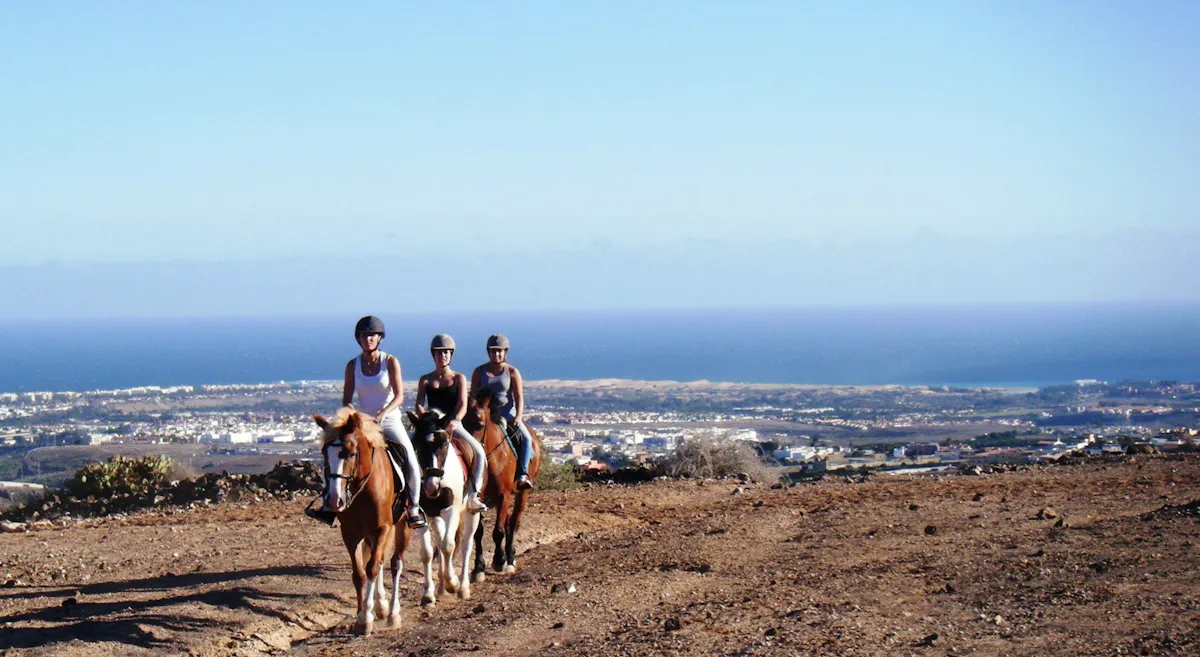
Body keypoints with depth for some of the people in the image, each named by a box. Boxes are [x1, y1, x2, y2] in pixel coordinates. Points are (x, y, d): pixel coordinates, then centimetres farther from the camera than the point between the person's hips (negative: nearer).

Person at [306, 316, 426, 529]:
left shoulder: (390, 361, -5)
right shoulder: (353, 365, 2)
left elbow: (399, 396, -12)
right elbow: (346, 399, 3)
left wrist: (382, 413, -27)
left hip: (390, 421, -3)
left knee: (409, 458, -22)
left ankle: (414, 507, -12)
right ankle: (330, 506, -10)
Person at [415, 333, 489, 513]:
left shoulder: (459, 378, 7)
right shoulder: (425, 380, 9)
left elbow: (463, 406, -3)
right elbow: (419, 406, 0)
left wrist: (455, 421, -23)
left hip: (454, 425, -1)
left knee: (479, 452, -24)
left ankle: (473, 495, -15)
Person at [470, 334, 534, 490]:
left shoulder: (512, 372, 2)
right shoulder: (479, 371, 5)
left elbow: (519, 397, -2)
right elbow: (473, 395, 6)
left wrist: (518, 416, -18)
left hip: (507, 413, -1)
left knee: (526, 438, -24)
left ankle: (523, 474, -23)